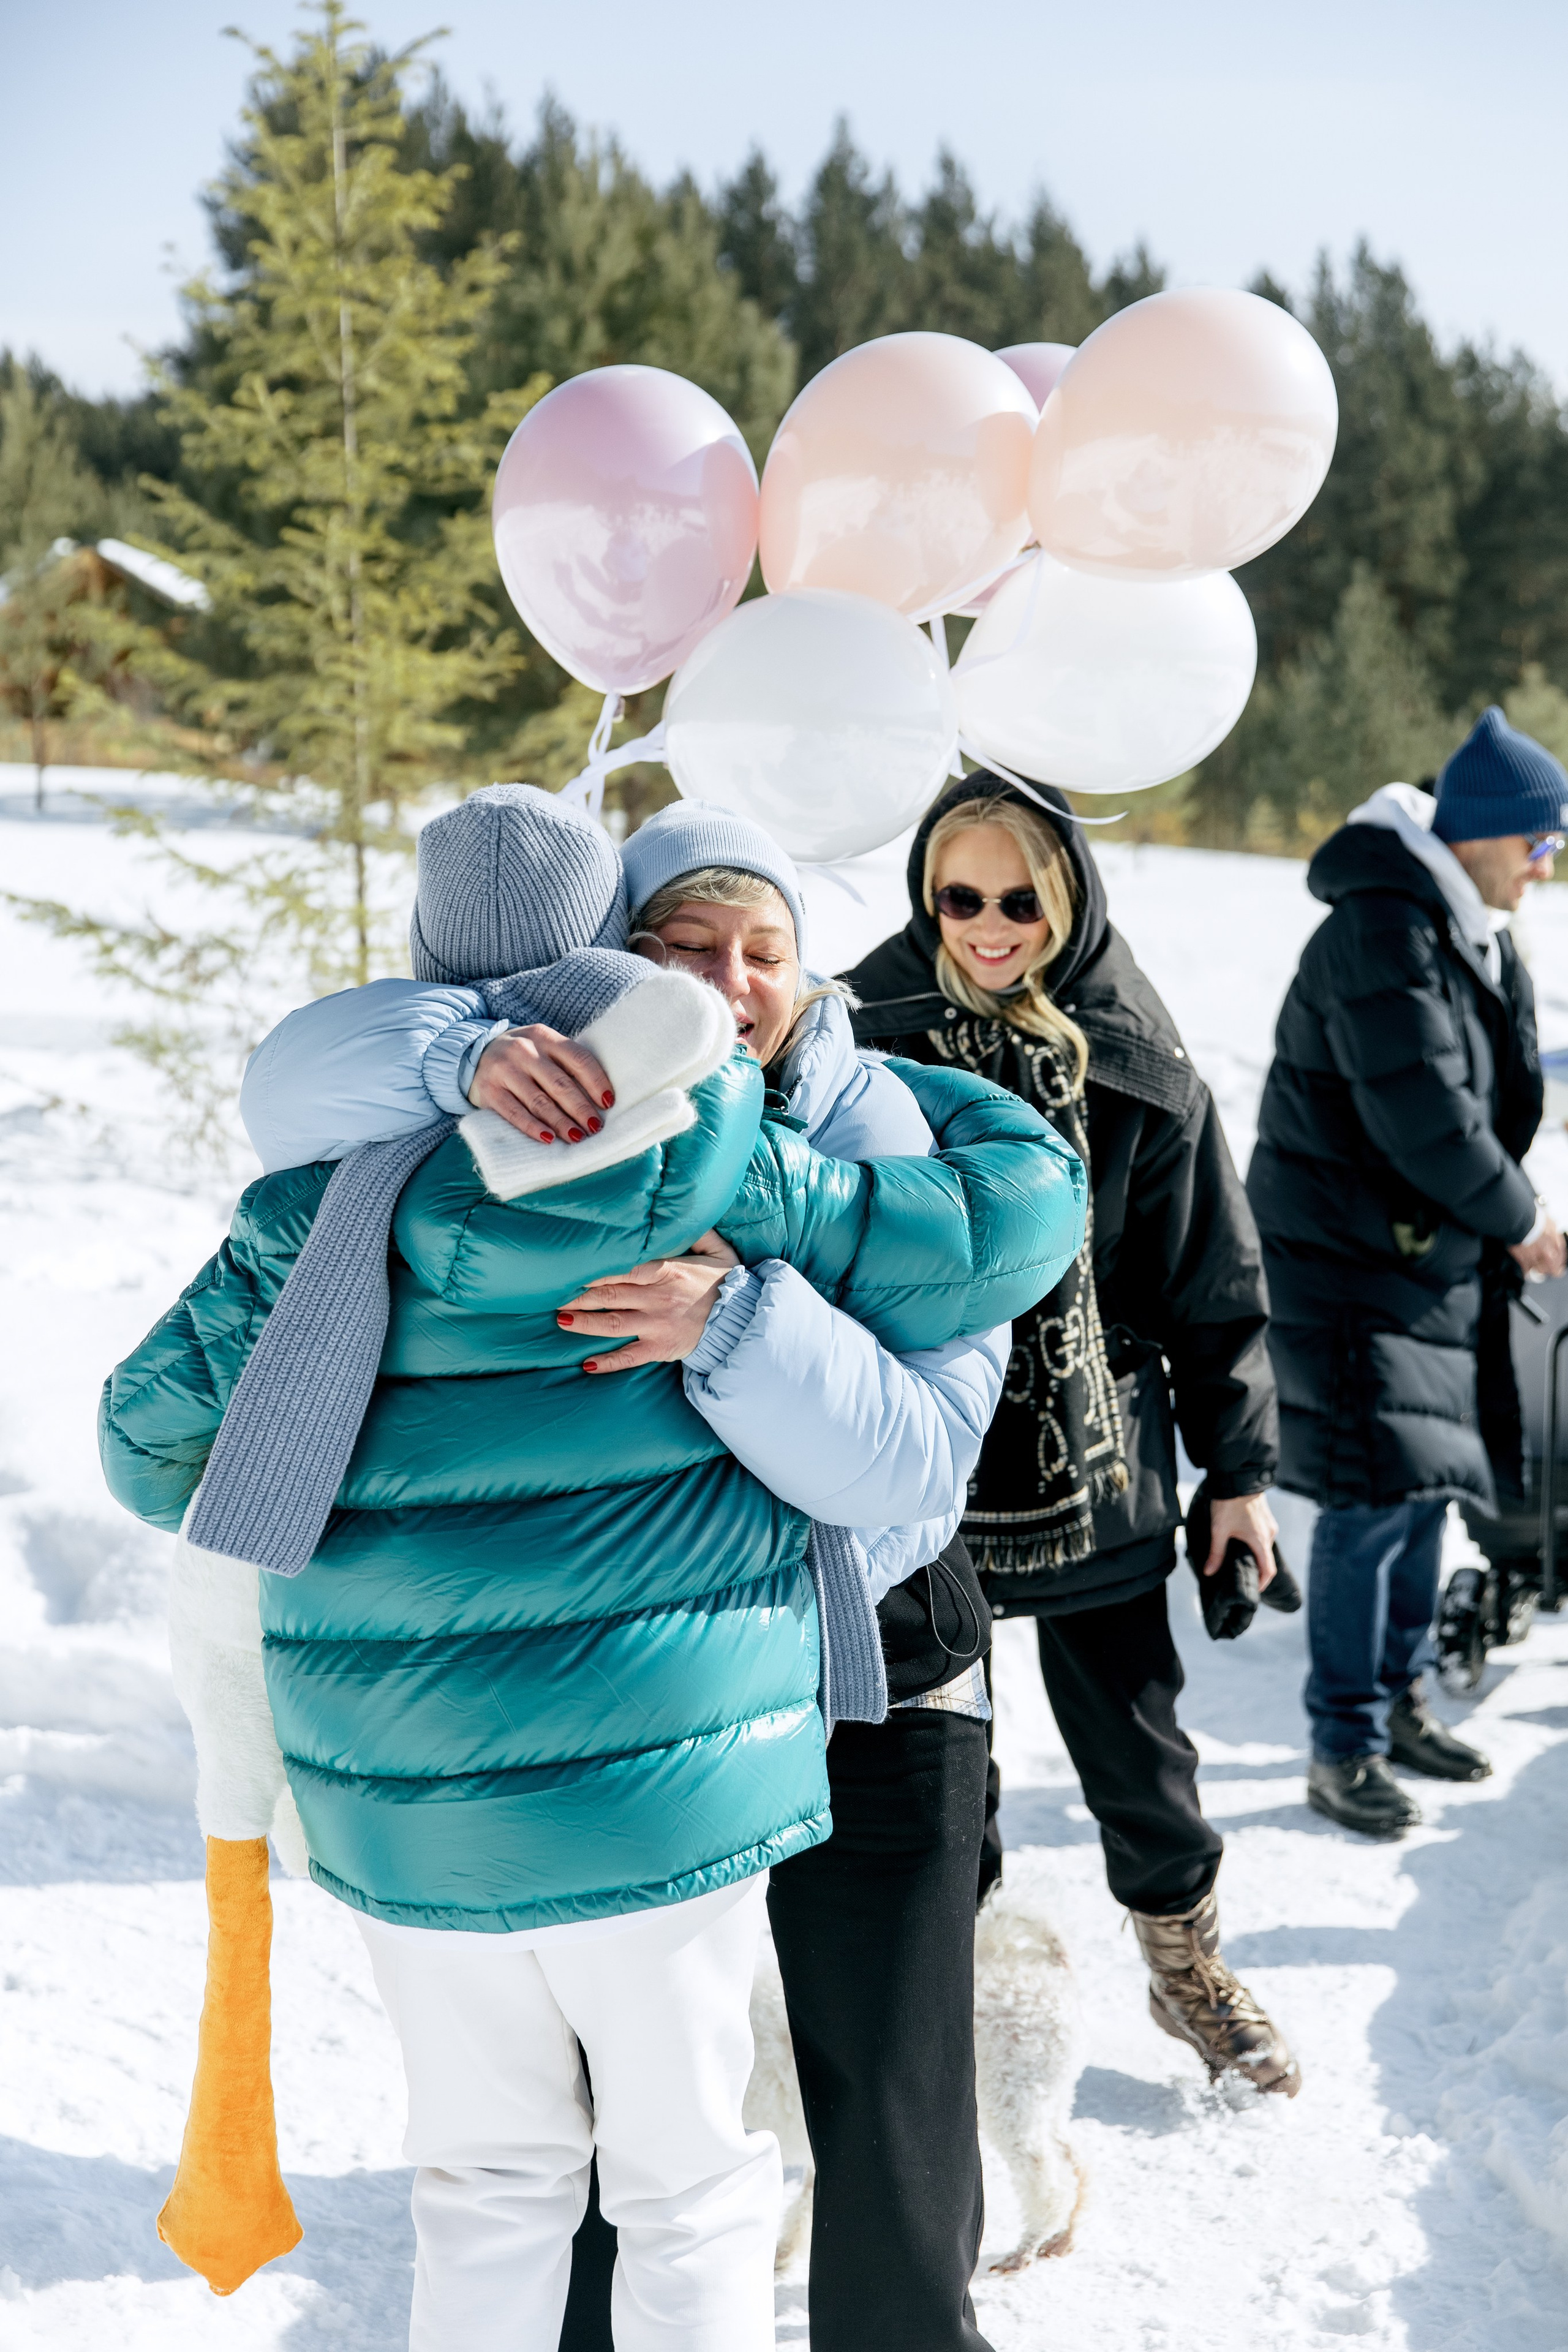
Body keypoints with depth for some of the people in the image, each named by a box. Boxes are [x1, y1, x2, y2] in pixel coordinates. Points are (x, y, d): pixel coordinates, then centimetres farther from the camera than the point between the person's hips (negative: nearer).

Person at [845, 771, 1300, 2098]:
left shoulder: (1130, 1057, -4)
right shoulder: (867, 1032, -7)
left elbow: (1210, 1276, 3)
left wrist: (1239, 1467, 5)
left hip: (1095, 1463, 1)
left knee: (1133, 1737, 12)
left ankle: (1188, 1962, 35)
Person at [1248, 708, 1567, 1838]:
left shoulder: (1474, 931, 11)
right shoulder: (1381, 932, -20)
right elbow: (1422, 1114, -24)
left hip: (1437, 1256, 10)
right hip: (1348, 1263, -10)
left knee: (1431, 1482, 15)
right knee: (1376, 1498, -8)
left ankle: (1401, 1698, 31)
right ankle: (1345, 1747, 4)